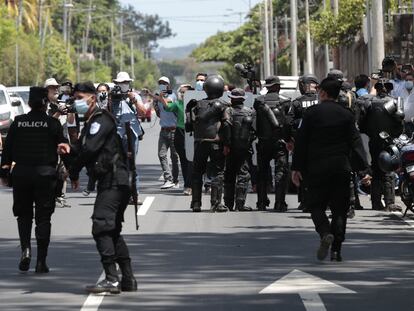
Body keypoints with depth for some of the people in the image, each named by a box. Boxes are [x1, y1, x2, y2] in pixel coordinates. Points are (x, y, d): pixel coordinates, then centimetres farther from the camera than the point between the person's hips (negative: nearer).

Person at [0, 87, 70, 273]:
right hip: (45, 174, -1)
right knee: (43, 217, 5)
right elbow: (64, 148, 2)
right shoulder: (52, 123, -3)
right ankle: (41, 261, 3)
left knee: (23, 214, 16)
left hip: (21, 173, 1)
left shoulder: (18, 123, 1)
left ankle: (25, 248, -8)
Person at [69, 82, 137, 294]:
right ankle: (128, 279, 17)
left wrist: (74, 173, -8)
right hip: (111, 182, 11)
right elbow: (81, 150, 21)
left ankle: (111, 279, -19)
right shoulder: (92, 122, 21)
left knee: (101, 227, -15)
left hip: (113, 182, -11)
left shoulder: (101, 120, -11)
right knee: (113, 231, 14)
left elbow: (89, 150, -20)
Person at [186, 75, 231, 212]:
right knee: (217, 172, 1)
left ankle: (196, 203, 9)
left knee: (197, 173, 11)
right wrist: (227, 144, -11)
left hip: (199, 143, 3)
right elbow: (226, 125, -12)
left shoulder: (198, 105, 7)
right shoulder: (222, 105, -3)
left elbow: (189, 126, 6)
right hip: (216, 143, -3)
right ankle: (215, 203, -6)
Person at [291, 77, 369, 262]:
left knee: (316, 206, 8)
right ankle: (336, 250, 1)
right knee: (339, 209, 7)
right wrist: (364, 168, -3)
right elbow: (355, 142, -2)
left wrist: (296, 168, 3)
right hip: (341, 168, 2)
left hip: (317, 168, -2)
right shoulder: (346, 115, 3)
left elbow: (301, 141, -2)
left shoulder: (312, 113, -2)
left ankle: (326, 233, -21)